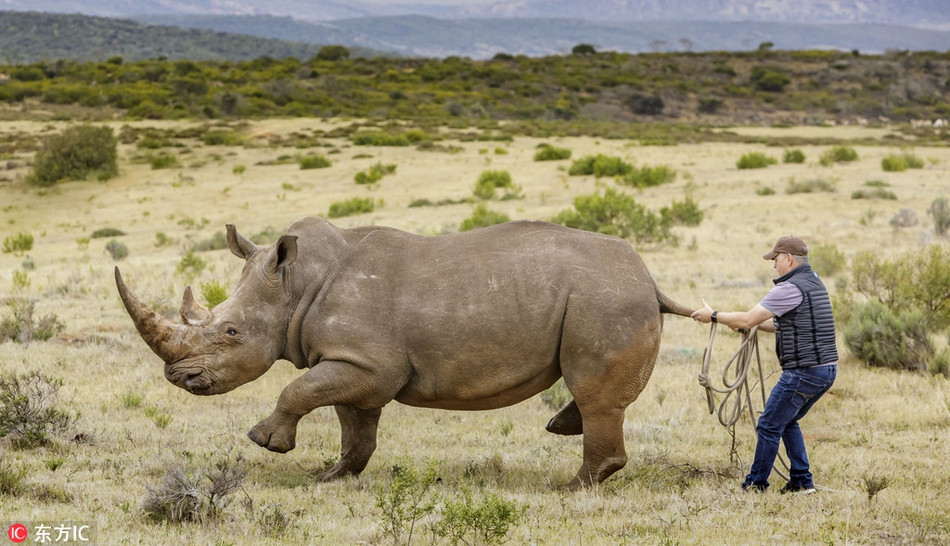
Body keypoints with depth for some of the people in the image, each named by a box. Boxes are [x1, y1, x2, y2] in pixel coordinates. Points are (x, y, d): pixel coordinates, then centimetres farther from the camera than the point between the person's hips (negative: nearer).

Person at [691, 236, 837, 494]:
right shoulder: (814, 283, 16)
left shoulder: (790, 288, -15)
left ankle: (755, 485, 9)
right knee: (787, 422, 22)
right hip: (827, 369, 10)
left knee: (769, 426, 1)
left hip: (804, 371, -10)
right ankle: (801, 481, 19)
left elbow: (747, 319, -14)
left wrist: (713, 315, -1)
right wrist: (751, 324, 25)